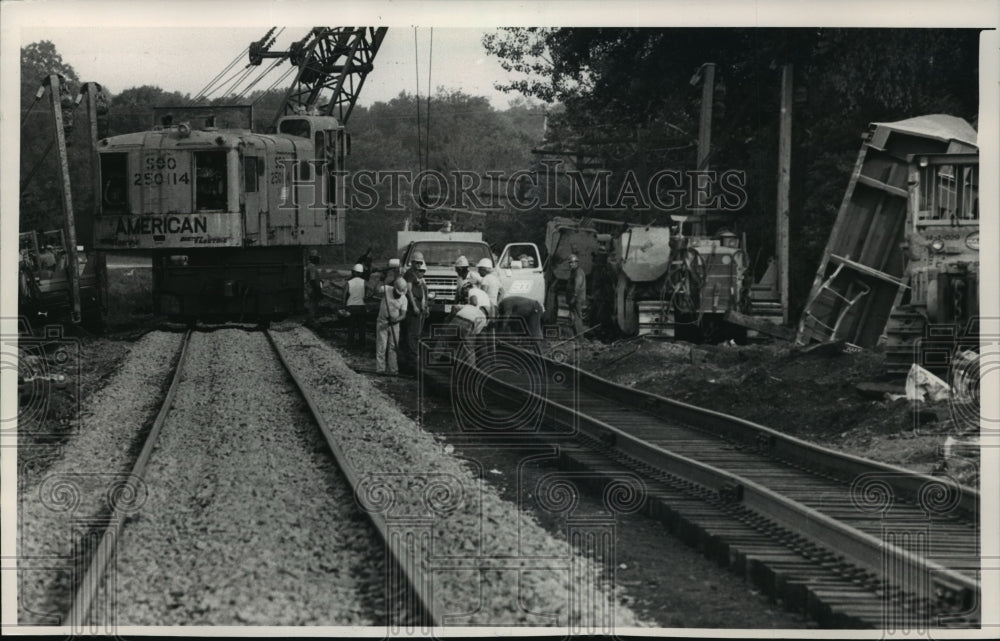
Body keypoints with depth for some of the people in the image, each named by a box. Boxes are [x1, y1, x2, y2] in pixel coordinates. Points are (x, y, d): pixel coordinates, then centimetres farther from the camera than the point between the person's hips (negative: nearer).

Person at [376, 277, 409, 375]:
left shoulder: (404, 299, -5)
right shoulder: (386, 289, -9)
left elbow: (403, 315, -7)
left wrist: (395, 319, -26)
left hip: (394, 324, 2)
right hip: (382, 322, -2)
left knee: (393, 347, 4)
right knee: (381, 346, -6)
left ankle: (393, 369, 9)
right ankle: (380, 369, -6)